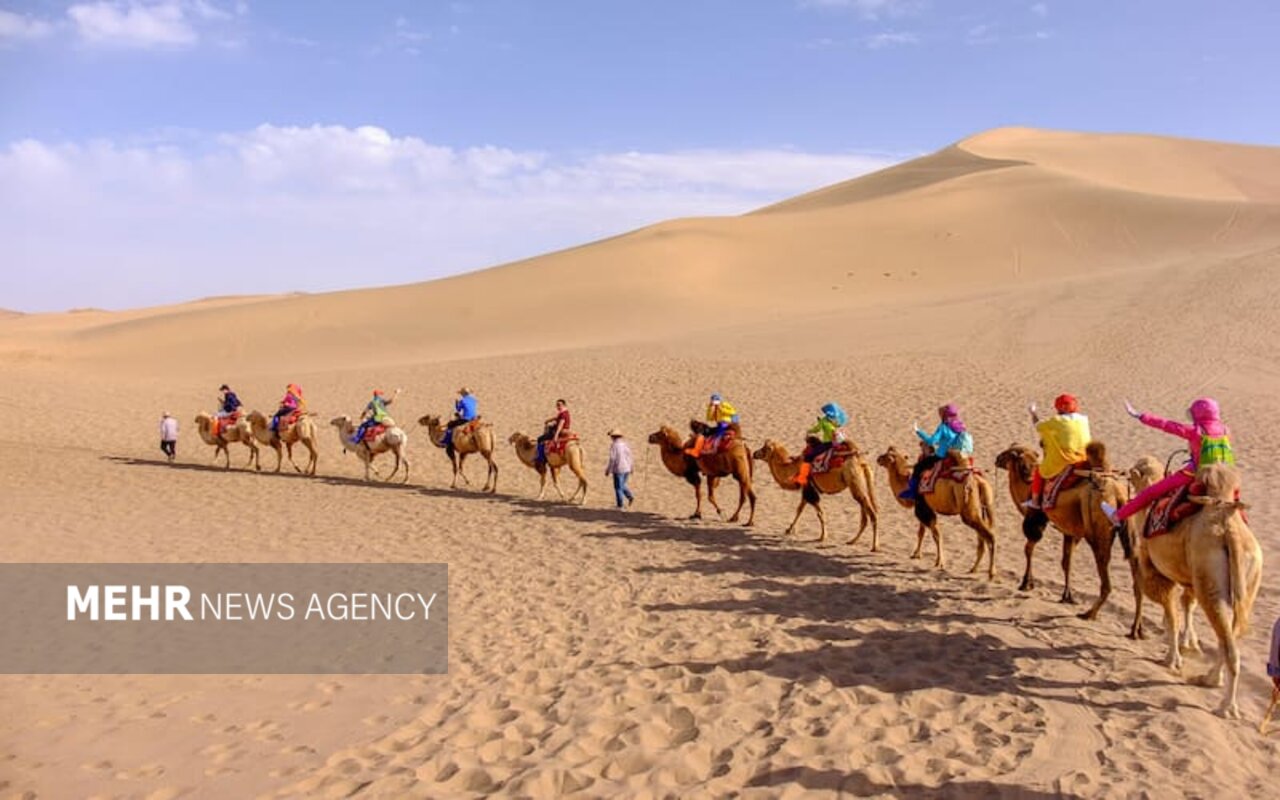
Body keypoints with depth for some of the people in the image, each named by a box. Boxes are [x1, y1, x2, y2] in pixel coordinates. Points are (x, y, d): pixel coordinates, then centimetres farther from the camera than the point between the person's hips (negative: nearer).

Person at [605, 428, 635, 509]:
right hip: (627, 469, 6)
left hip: (618, 469, -6)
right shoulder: (626, 444, 6)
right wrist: (631, 467, 20)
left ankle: (620, 504, 6)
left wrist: (608, 470, -7)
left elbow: (612, 459, -16)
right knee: (622, 485, 20)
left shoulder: (614, 445, -13)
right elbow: (630, 457, 9)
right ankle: (630, 497, 2)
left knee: (618, 487, 4)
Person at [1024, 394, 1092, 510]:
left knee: (1039, 470, 15)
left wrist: (1033, 412, 25)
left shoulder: (1056, 421, -9)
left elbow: (1038, 425, 6)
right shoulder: (1083, 420, 5)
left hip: (1062, 463, -5)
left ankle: (1035, 501, 15)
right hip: (1083, 460, 5)